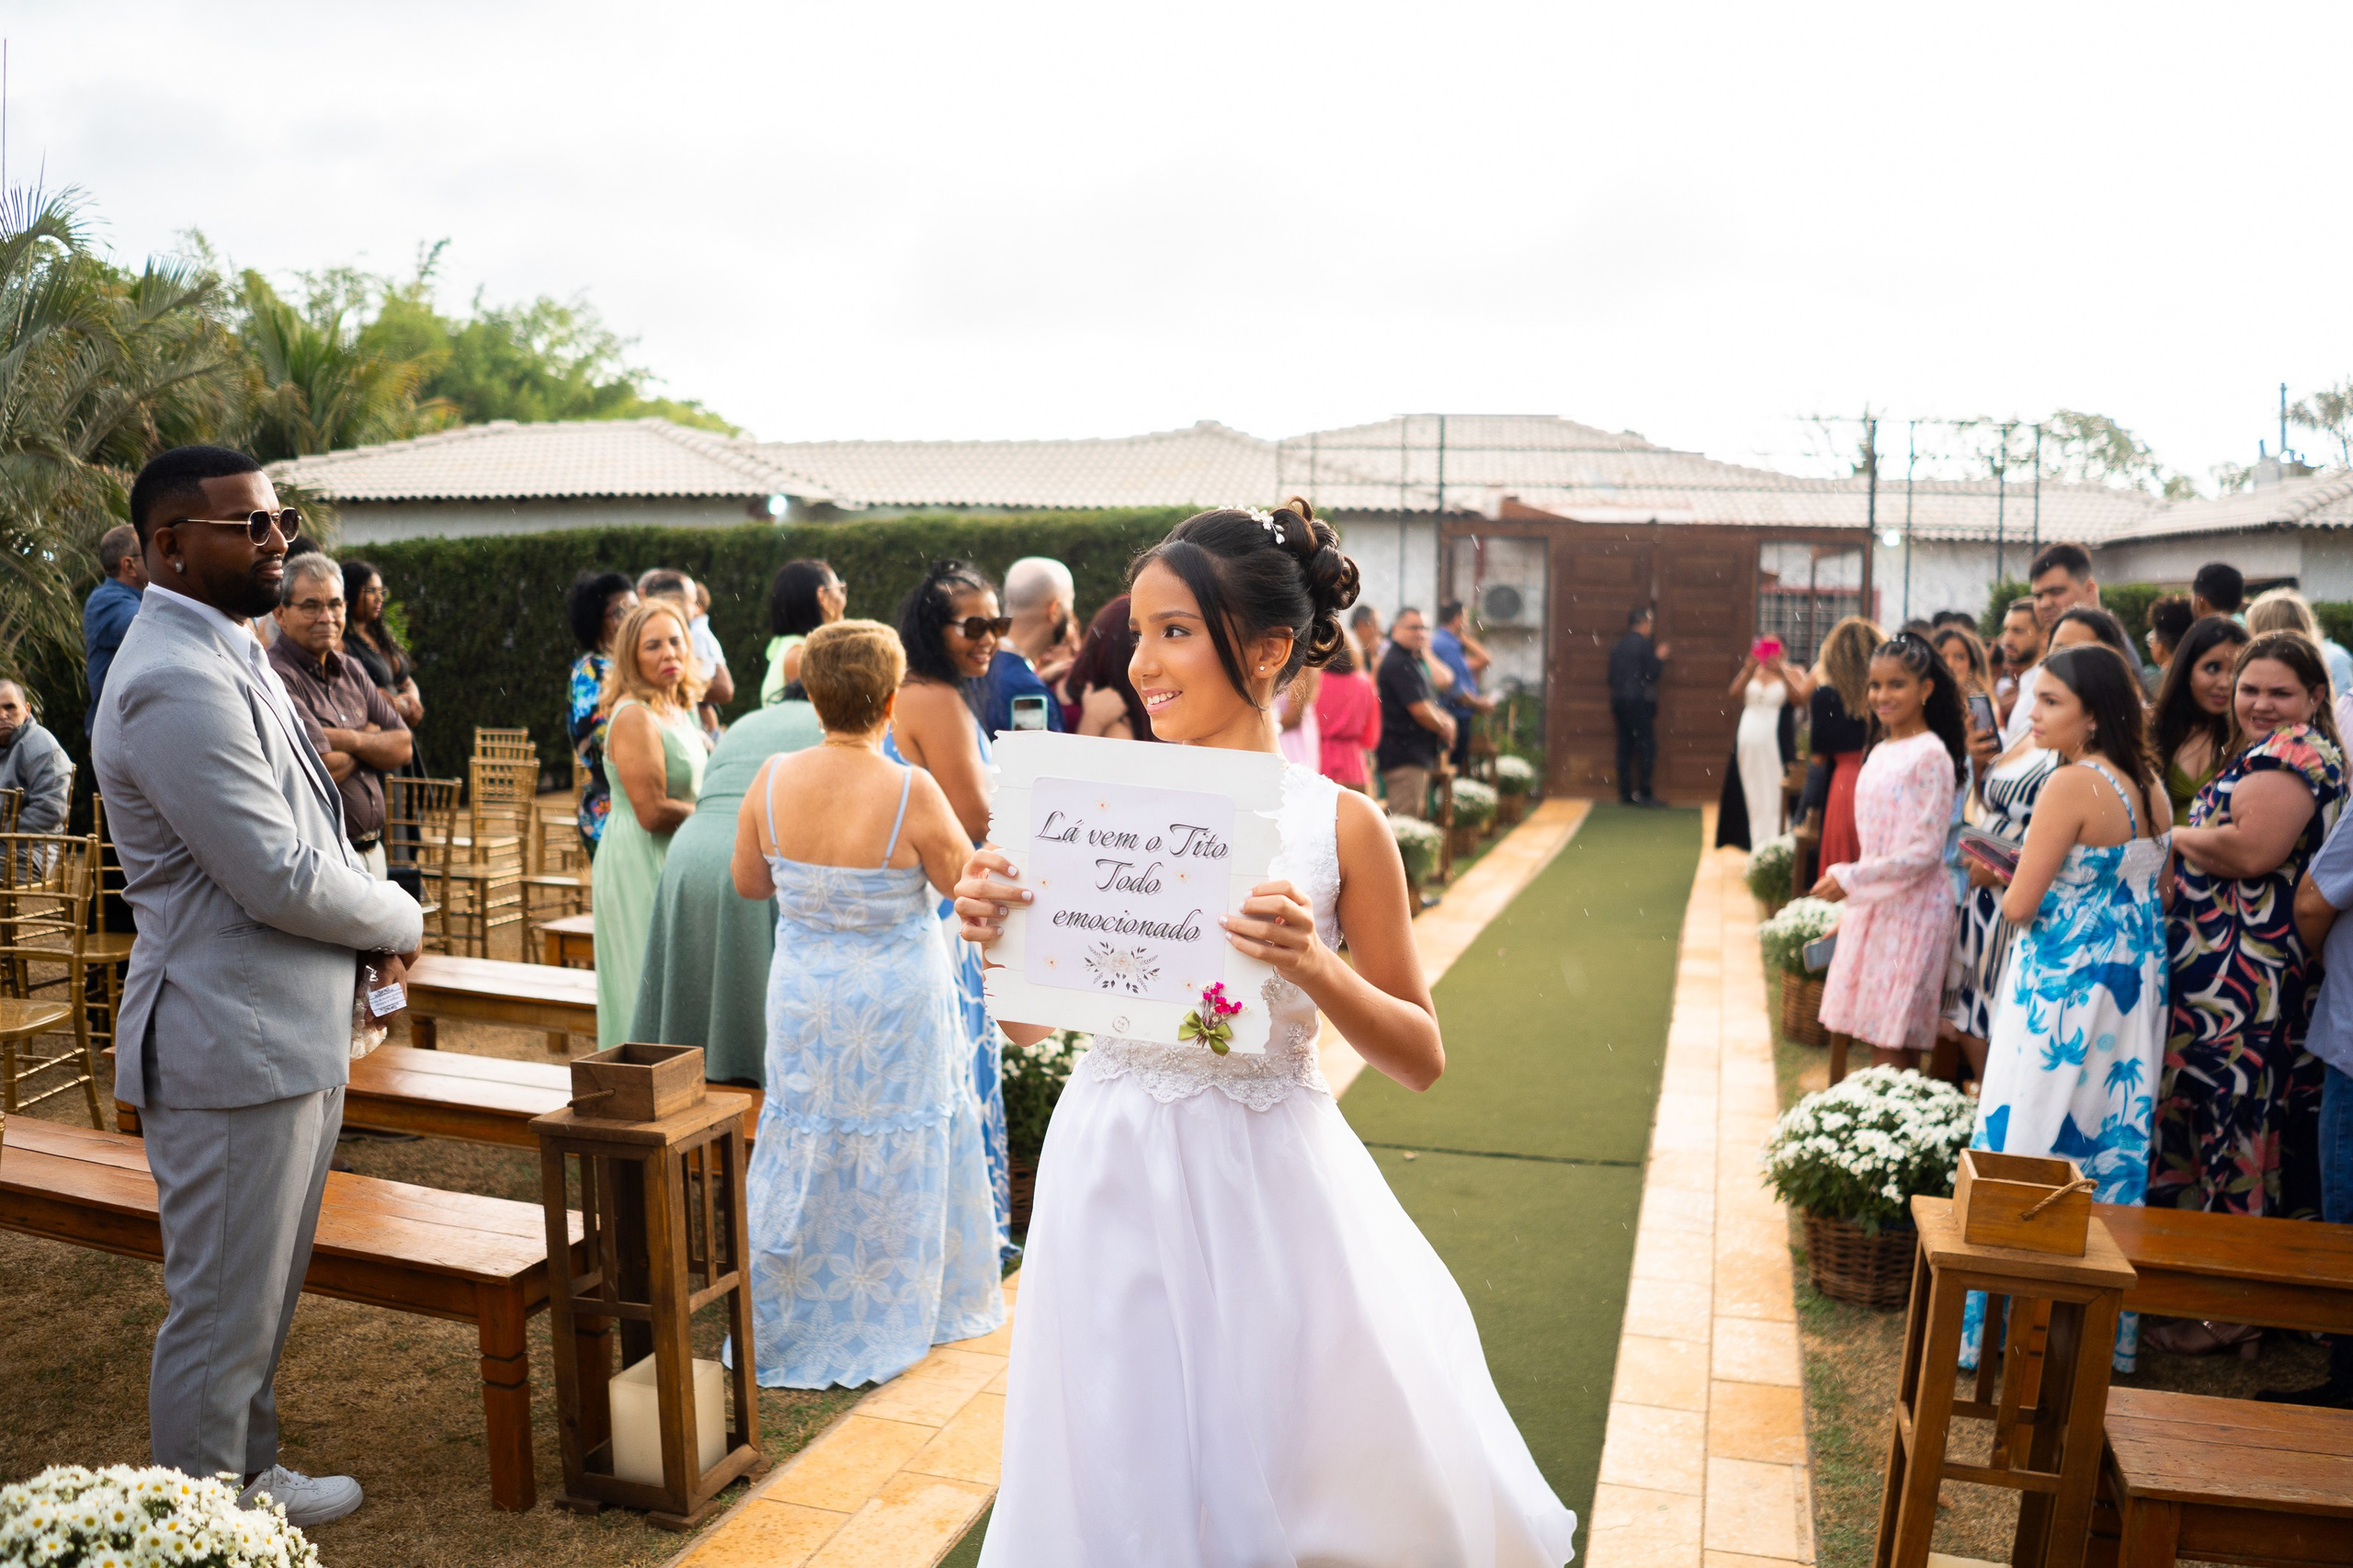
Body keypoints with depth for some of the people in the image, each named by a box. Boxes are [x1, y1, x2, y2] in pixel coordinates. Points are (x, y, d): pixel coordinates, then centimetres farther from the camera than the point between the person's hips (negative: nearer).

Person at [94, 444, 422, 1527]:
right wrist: (397, 922, -6)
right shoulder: (177, 683, -22)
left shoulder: (227, 656, 13)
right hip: (232, 1045, -10)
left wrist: (364, 927, 2)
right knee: (222, 1313, 5)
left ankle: (250, 1479, 39)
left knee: (263, 1297, 23)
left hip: (288, 1033, 10)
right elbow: (279, 877, -24)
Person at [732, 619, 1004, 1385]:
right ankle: (886, 1315, 30)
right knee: (894, 1158, 14)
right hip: (896, 1009, -3)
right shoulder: (911, 791, -22)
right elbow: (969, 884, -11)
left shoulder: (771, 780, -11)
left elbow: (748, 884, 2)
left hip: (804, 999, 4)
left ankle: (787, 1317, 32)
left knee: (805, 1149, 18)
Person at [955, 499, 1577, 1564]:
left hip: (1263, 1184, -2)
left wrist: (1313, 968, -21)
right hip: (1112, 1172, 2)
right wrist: (990, 933, -14)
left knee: (1282, 1461, 14)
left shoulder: (1338, 824, -7)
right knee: (1129, 1479, 17)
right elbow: (1029, 1025, 5)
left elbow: (1421, 1059, -5)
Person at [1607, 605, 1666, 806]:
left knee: (1625, 748, 7)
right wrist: (1660, 659, 5)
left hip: (1619, 701, 7)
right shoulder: (1643, 644, -10)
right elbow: (1653, 673, -12)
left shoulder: (1618, 646, 12)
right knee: (1647, 746, -3)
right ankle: (1644, 793, -7)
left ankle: (1625, 794, 6)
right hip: (1639, 702, -7)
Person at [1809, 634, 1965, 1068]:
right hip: (1873, 903, 8)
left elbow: (1925, 851, -16)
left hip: (1913, 906, -8)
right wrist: (1851, 913, 17)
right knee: (1874, 1034, 9)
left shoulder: (1930, 755, -12)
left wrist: (1849, 879, -14)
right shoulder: (1881, 751, 11)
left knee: (1891, 1041, -3)